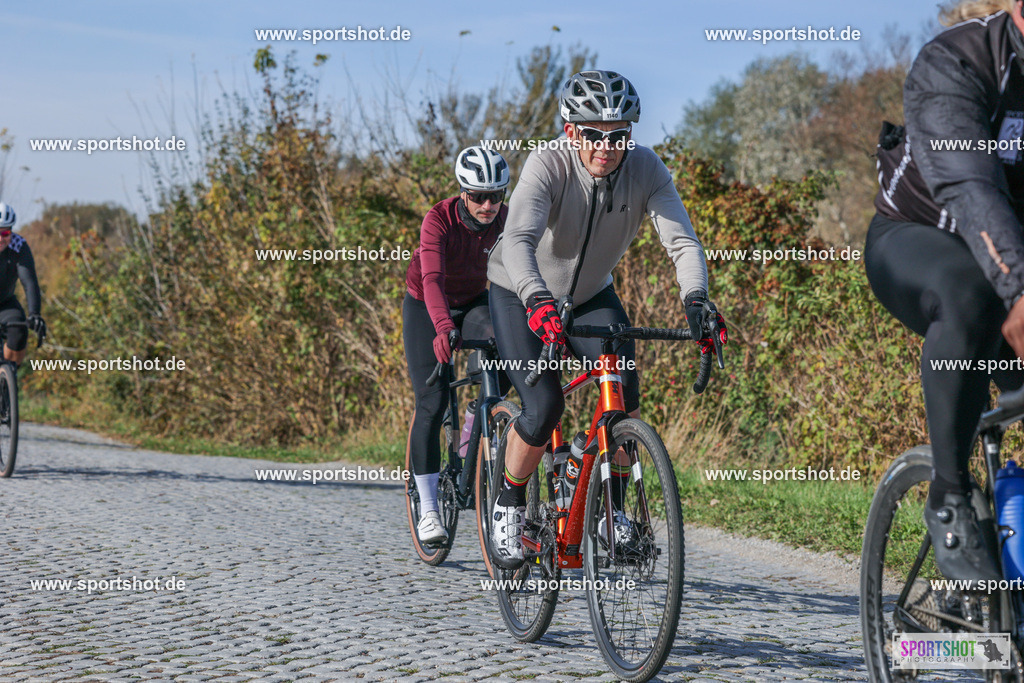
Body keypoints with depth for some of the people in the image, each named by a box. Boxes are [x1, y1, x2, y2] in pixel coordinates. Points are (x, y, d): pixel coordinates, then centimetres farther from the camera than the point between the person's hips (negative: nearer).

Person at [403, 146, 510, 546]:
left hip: (473, 303, 3)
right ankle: (428, 509, -4)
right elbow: (433, 279, -42)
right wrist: (443, 328, -59)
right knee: (431, 403, -12)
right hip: (425, 308, -3)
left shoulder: (508, 220, -19)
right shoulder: (439, 220, -29)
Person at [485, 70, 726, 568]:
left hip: (590, 295, 3)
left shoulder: (646, 169, -21)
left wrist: (696, 300, -48)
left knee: (624, 385, -20)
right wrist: (538, 301, -61)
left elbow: (682, 241, -29)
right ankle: (509, 504, 8)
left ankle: (612, 507, -2)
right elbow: (519, 241, -43)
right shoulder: (548, 164, -30)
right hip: (520, 296, -3)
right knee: (544, 407, -18)